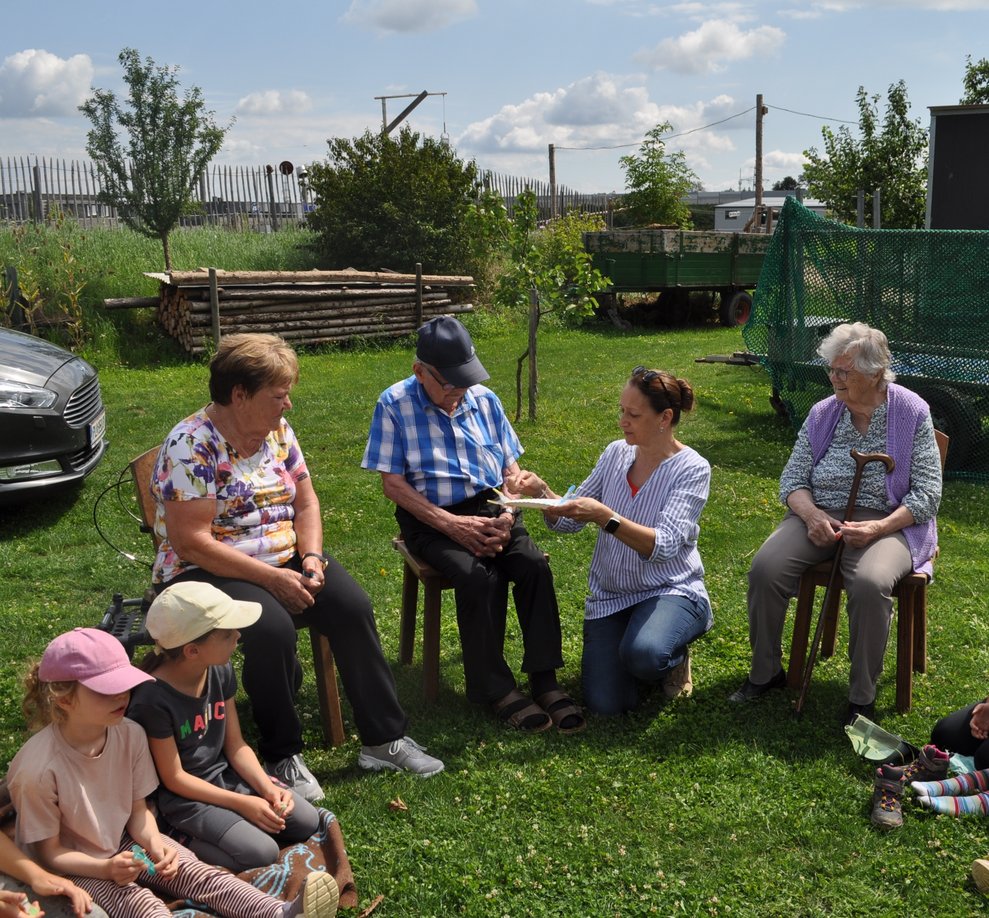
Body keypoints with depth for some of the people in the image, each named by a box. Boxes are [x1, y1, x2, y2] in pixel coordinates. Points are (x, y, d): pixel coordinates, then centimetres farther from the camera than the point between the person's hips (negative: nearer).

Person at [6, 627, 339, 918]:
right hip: (72, 867, -6)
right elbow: (48, 852, -16)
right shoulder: (38, 768, -27)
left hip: (123, 841, 6)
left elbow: (138, 810, 1)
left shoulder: (130, 734, -12)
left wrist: (154, 843, -19)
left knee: (197, 872, -16)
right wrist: (107, 869, -28)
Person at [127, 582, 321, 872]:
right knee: (261, 852, -23)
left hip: (225, 776, 7)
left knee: (307, 821, -5)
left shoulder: (221, 672, -6)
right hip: (184, 796, -7)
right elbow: (174, 778, -18)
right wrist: (241, 803, -20)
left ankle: (214, 835, 5)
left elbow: (236, 746, 3)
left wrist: (268, 788, -13)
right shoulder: (153, 699, -26)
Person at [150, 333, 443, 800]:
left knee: (352, 607, -18)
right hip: (205, 572, -6)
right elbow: (191, 541, -21)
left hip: (284, 560, 7)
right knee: (272, 628, -34)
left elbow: (306, 503, 11)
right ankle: (281, 757, -13)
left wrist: (311, 557, -9)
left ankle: (383, 738, -8)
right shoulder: (191, 444, -16)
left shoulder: (277, 431, 6)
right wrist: (272, 578, -23)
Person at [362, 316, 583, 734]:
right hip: (431, 519, -3)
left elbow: (511, 469, 12)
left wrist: (506, 517, -9)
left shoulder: (484, 399, 9)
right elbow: (392, 482, -7)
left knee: (534, 564, -25)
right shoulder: (394, 404, -4)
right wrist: (452, 524, -16)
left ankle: (544, 679, -18)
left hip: (489, 508, 4)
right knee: (479, 577, -32)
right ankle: (496, 689, -18)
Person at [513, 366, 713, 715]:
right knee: (605, 703, -14)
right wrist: (542, 493, -16)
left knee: (643, 655, -36)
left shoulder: (692, 468, -12)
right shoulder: (616, 453, 1)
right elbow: (569, 522, 4)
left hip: (670, 591, -4)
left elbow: (664, 545, -25)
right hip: (610, 595, 4)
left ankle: (674, 655, 2)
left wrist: (605, 517, -38)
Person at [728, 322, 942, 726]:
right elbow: (792, 479, 8)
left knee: (869, 583, -36)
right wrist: (812, 514, -14)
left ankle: (863, 699, -17)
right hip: (819, 515, 4)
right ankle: (766, 673, -2)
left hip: (887, 522, -3)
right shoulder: (822, 414, 8)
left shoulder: (912, 414, -2)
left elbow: (927, 492, -5)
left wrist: (880, 527, -21)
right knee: (765, 567, -23)